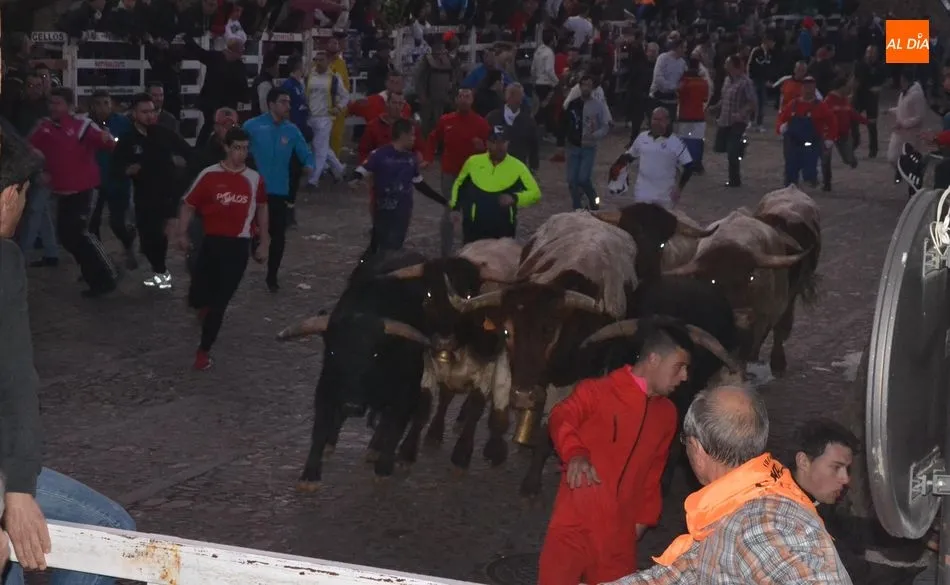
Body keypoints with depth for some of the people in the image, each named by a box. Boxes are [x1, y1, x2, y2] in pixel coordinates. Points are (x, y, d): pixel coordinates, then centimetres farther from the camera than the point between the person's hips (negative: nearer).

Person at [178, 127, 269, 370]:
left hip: (238, 246, 0)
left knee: (220, 302, -2)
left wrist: (263, 243, 15)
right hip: (211, 242, 0)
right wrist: (182, 234, -7)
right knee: (197, 298, 0)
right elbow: (189, 205, 0)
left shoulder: (254, 179, 2)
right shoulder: (209, 175, -5)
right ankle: (209, 319, 36)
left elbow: (261, 209, 15)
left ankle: (204, 350, 10)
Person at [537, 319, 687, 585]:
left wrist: (644, 517, 16)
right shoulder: (598, 391, -3)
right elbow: (562, 418, -18)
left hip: (620, 533, 5)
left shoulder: (666, 413, 15)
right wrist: (576, 455, -36)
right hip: (577, 524, -5)